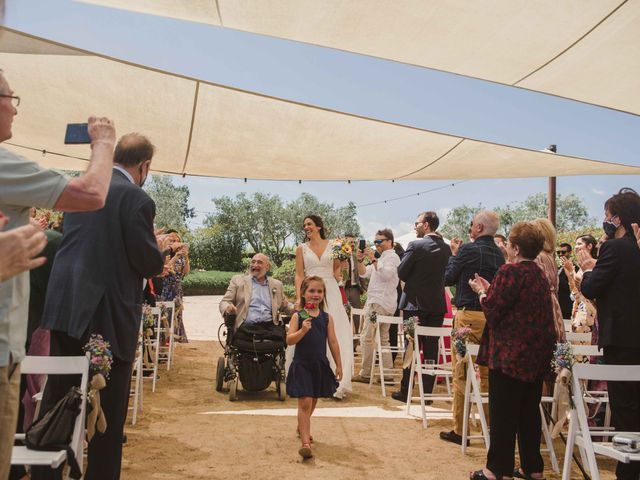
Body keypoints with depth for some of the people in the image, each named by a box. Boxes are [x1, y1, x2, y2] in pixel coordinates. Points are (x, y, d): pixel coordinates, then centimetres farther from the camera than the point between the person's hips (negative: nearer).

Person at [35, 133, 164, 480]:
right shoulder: (136, 198, -14)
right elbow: (149, 264, -16)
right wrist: (158, 248, 6)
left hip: (64, 308, 7)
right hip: (109, 315, -6)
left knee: (55, 400, 15)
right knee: (110, 409, 7)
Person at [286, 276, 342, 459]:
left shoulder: (327, 317, 2)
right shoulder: (298, 316, -7)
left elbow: (333, 342, 6)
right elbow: (289, 340, -13)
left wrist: (339, 364, 7)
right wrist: (303, 330, -29)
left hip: (320, 365, 4)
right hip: (302, 365, -4)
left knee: (312, 402, 19)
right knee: (305, 403, -9)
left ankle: (302, 428, 45)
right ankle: (305, 442, -7)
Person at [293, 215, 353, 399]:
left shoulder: (332, 245, 7)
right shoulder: (302, 248, 7)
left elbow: (337, 270, 13)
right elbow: (299, 275, 3)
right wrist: (298, 297, -8)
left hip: (330, 292, 0)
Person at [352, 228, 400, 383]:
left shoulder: (391, 256, -7)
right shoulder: (382, 258, 24)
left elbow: (386, 274, -25)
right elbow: (364, 273, 19)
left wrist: (373, 259, -24)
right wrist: (360, 260, 2)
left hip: (379, 304, -10)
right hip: (385, 305, 10)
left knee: (367, 338, -9)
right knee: (383, 339, 10)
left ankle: (365, 374, -7)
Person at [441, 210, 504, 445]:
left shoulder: (468, 250, -11)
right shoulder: (499, 254, 7)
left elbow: (449, 278, -2)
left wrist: (454, 254, 12)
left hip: (469, 315, -6)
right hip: (492, 316, 6)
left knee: (461, 373, 1)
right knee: (487, 373, 13)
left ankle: (459, 430, 5)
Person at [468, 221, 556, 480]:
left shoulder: (510, 271, -16)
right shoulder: (540, 274, 12)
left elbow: (493, 310, -15)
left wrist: (482, 292, 3)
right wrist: (491, 290, 14)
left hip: (510, 354, -8)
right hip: (537, 354, 8)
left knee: (503, 413, 1)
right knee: (530, 411, 14)